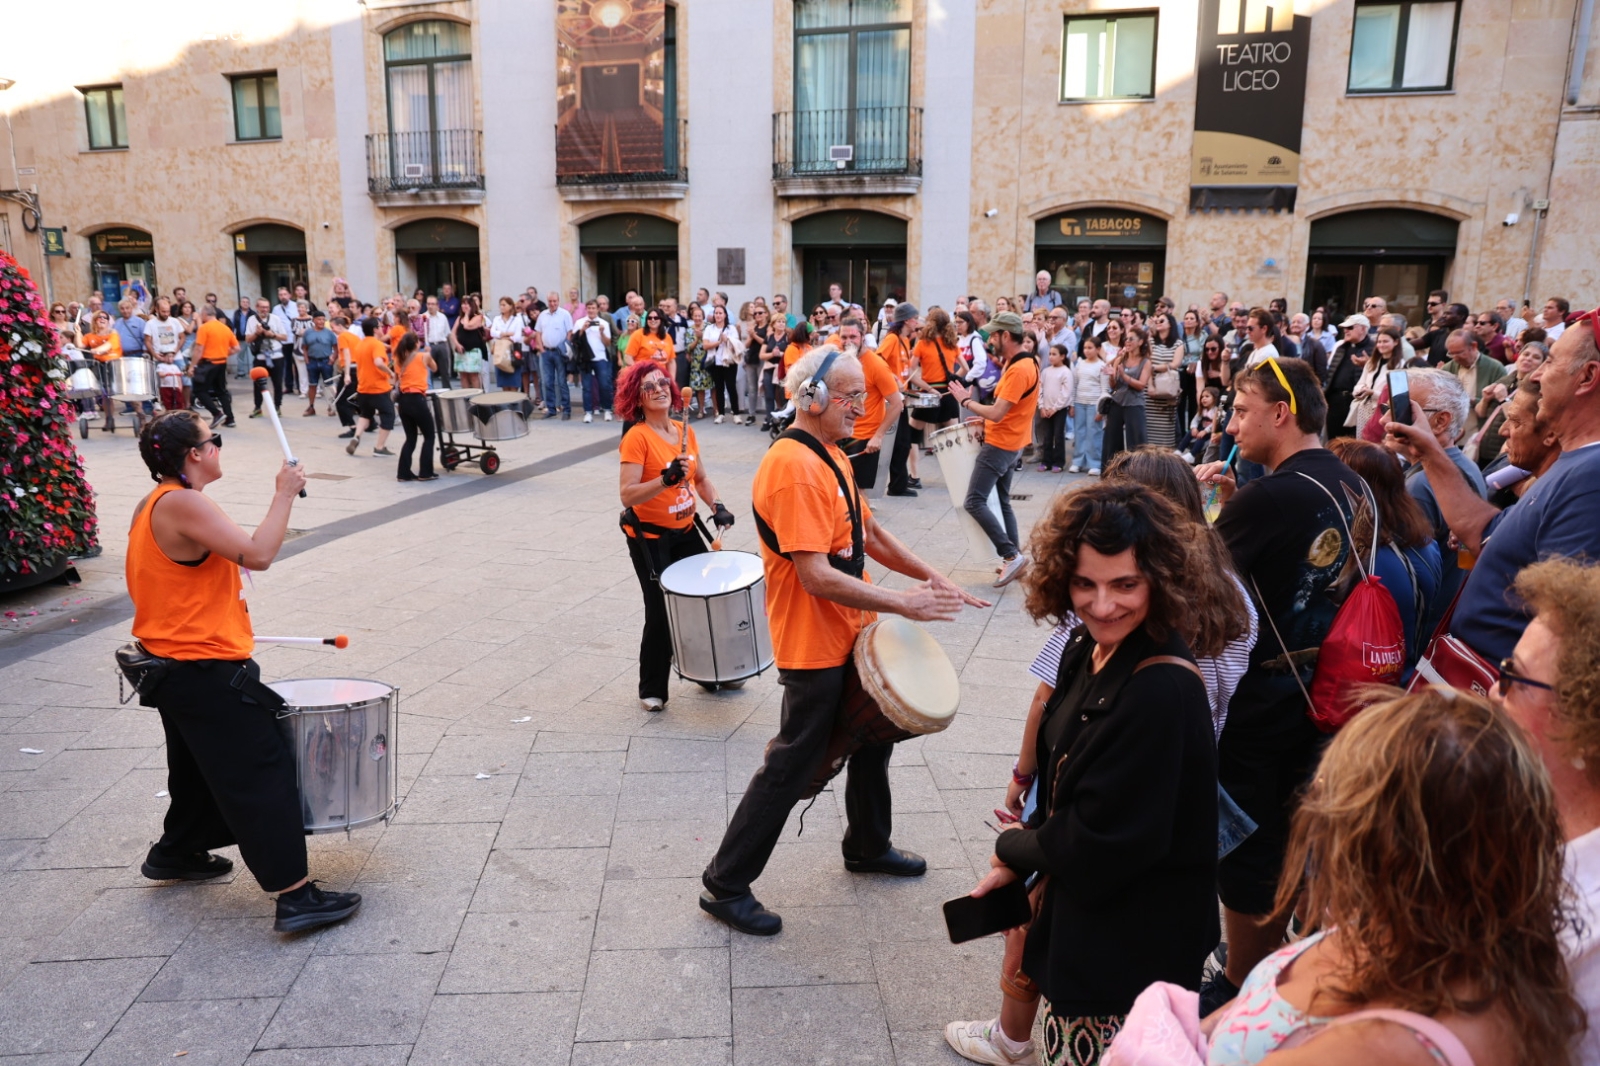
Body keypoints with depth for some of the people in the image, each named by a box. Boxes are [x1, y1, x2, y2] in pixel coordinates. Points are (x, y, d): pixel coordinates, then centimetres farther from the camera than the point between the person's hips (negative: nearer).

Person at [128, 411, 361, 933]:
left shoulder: (152, 506, 11)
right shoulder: (184, 504, -21)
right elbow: (257, 554, -29)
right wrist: (284, 494, -19)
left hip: (175, 666, 10)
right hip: (207, 673, -10)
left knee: (199, 768, 28)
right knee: (261, 775, -8)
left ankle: (175, 852, 46)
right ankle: (295, 896, -7)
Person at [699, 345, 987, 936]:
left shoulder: (830, 456, 9)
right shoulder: (793, 467, -24)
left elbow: (869, 534, 15)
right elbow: (817, 577, -29)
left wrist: (930, 577, 3)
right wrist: (903, 603, -25)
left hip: (850, 635, 10)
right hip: (813, 648, -10)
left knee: (874, 737, 24)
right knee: (791, 765, 0)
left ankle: (868, 846, 46)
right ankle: (725, 884, 16)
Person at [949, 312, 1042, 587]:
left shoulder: (1019, 369, -22)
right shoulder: (1020, 363, 10)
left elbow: (997, 413, -25)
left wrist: (966, 400, -13)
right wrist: (985, 420, 7)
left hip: (1000, 445, -10)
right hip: (1008, 443, 10)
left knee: (975, 502, -10)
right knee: (1002, 501, 16)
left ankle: (1012, 555, -10)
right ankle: (1015, 557, 19)